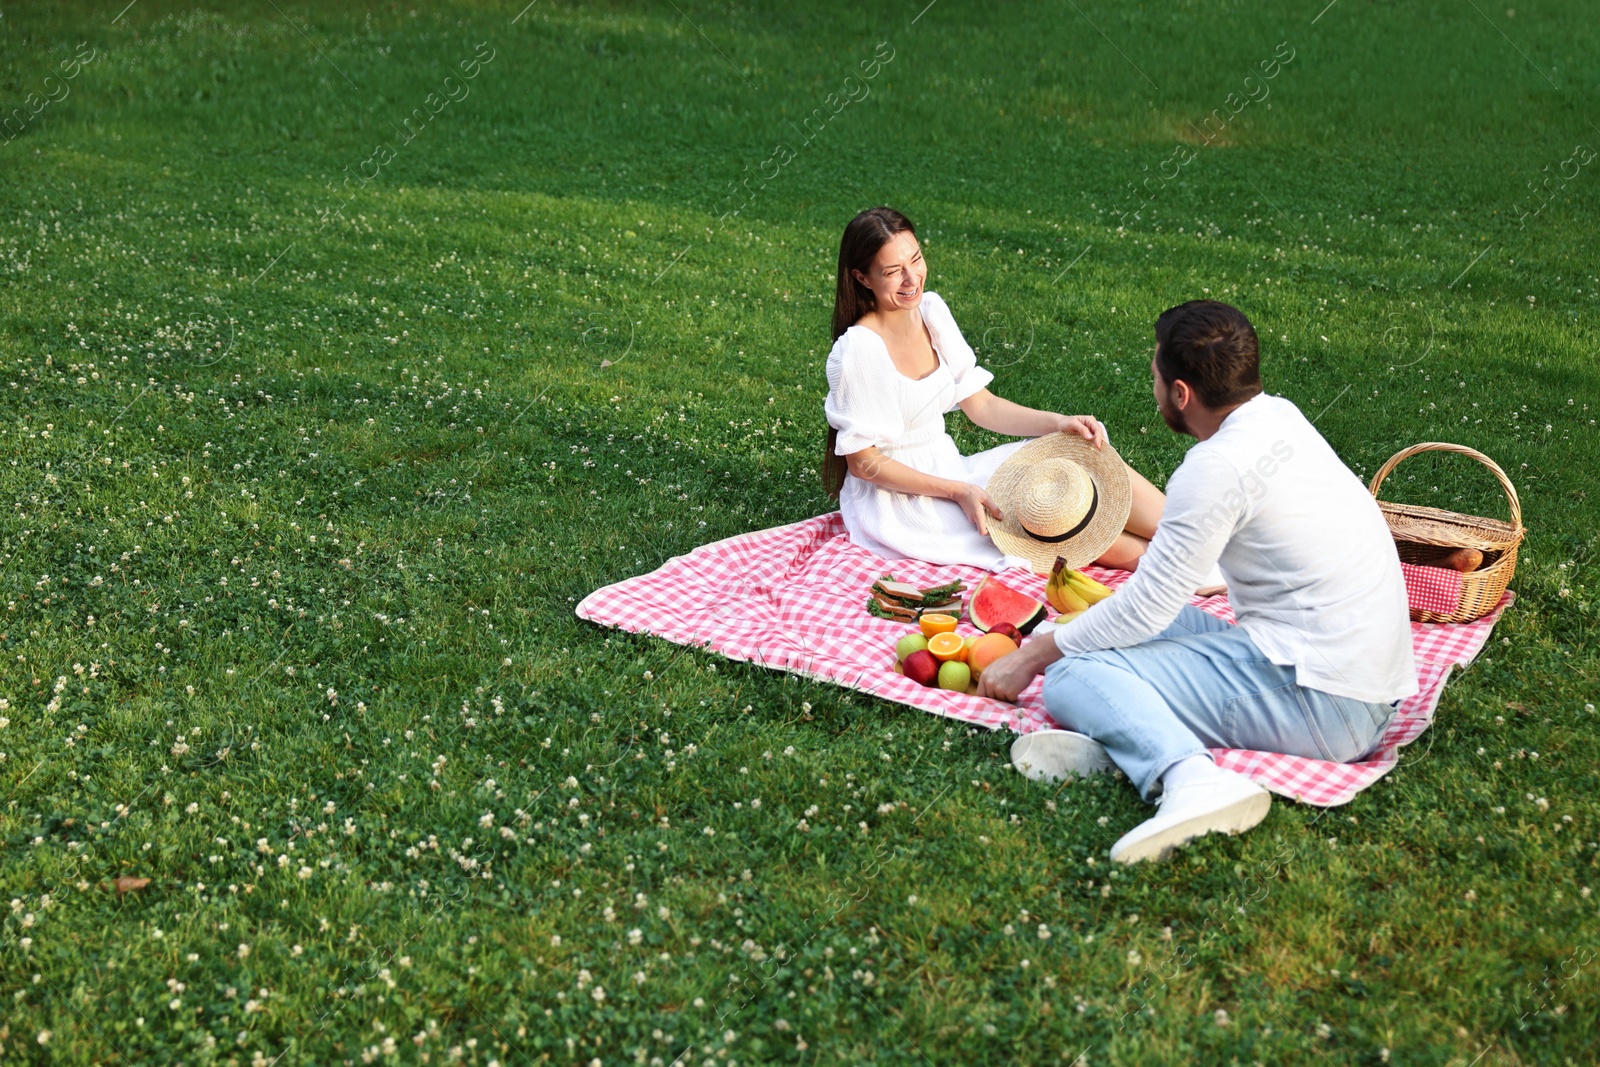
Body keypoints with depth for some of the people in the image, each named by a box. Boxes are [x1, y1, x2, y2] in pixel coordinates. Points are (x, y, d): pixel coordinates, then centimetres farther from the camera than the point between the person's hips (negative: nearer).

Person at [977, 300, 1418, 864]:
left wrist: (1030, 657, 0)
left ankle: (1189, 777, -40)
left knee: (1072, 678, -14)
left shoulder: (1218, 468, -18)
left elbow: (1144, 609, -11)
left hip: (1321, 705, -10)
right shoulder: (1280, 417, 10)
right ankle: (1120, 737, -12)